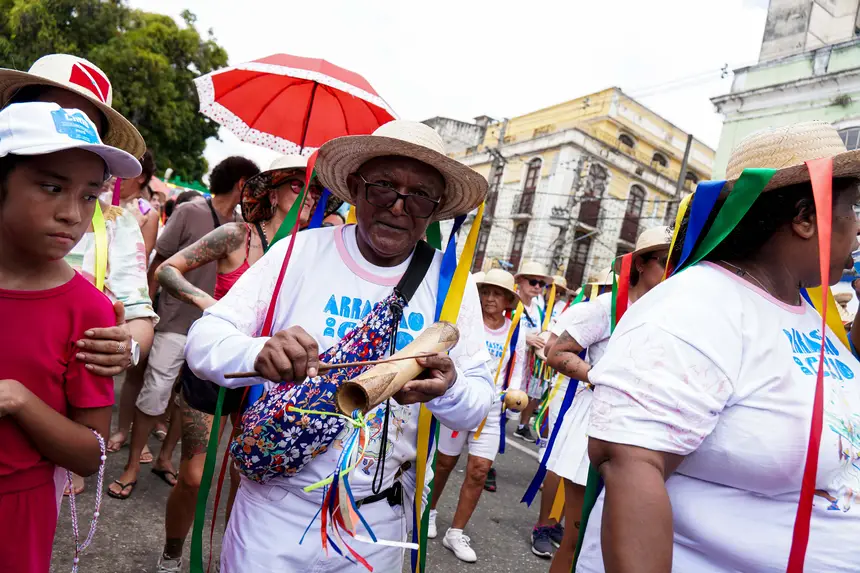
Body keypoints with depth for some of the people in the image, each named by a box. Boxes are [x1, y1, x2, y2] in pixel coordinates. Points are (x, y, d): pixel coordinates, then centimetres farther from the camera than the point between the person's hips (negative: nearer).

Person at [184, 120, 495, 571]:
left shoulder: (453, 282, -5)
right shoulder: (300, 251, -10)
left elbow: (478, 406, -3)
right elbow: (204, 336, -10)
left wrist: (448, 390, -27)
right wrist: (258, 355, -32)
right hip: (275, 505, -1)